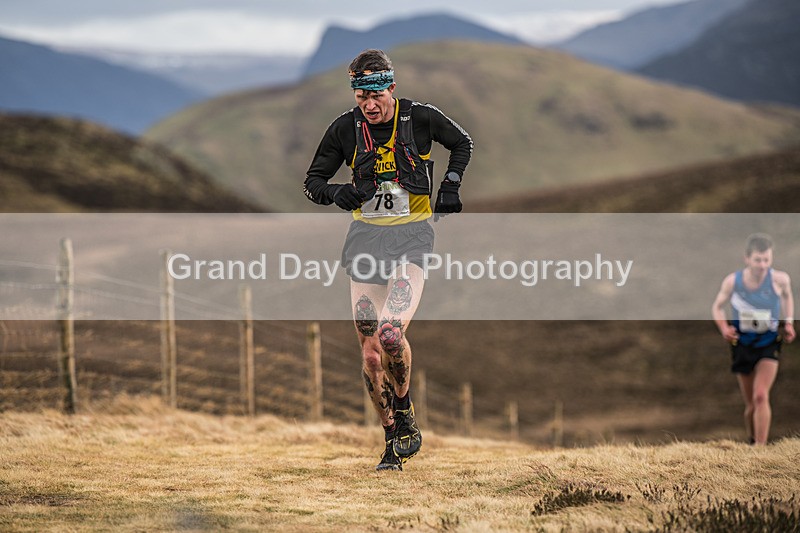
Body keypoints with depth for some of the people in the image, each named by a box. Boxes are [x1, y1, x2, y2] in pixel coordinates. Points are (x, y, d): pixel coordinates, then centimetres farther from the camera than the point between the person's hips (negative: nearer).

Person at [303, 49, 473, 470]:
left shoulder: (421, 118, -5)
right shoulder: (345, 129, -2)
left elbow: (462, 143, 15)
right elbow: (312, 181, 6)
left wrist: (450, 184, 1)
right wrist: (337, 192, -15)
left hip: (411, 235, -3)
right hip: (366, 236, 3)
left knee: (391, 334, -24)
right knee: (370, 349, -1)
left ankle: (405, 416, 2)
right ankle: (393, 444, 12)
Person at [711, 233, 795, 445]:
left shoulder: (779, 279, -17)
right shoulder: (732, 281, -16)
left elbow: (787, 296, 7)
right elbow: (717, 307, 1)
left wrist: (789, 323, -3)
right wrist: (724, 328, -17)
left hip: (769, 343, -2)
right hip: (742, 344, 2)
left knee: (761, 396, -20)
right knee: (751, 404, 9)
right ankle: (752, 441, 34)